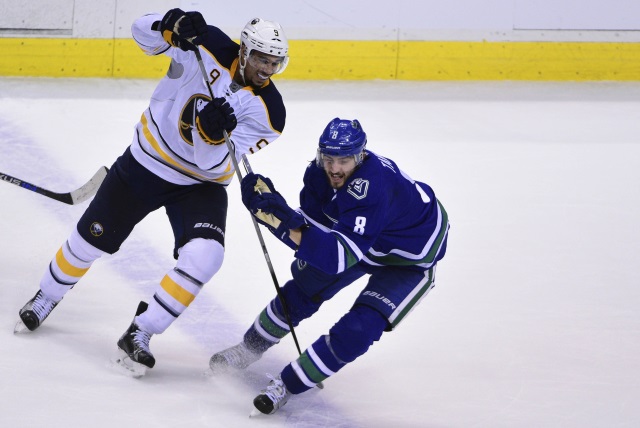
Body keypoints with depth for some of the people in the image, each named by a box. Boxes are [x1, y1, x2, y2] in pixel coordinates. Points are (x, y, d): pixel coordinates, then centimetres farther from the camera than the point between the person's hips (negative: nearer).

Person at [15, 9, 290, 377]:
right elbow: (143, 31, -14)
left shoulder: (268, 112, -21)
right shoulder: (211, 46, -19)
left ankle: (140, 334, -8)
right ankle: (47, 298, 41)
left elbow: (215, 166, -25)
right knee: (92, 240, 10)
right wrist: (170, 27, -35)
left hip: (201, 184, -1)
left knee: (203, 258, -24)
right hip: (146, 161, 1)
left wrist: (212, 135, -45)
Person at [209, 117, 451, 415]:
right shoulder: (320, 173, -20)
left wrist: (286, 223, -56)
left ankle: (287, 385, -4)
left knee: (359, 329, -19)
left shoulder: (373, 185, -43)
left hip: (412, 257, -7)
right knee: (304, 289, 8)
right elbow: (314, 225, -13)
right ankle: (251, 346, 32)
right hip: (364, 241, 7)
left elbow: (341, 256, -46)